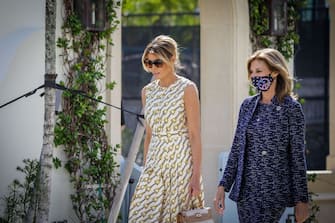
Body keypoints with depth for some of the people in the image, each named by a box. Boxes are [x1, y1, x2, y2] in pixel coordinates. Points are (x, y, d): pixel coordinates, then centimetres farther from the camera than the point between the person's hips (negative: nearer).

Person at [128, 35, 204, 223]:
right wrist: (146, 169, 14)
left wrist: (196, 176, -15)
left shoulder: (187, 89, -7)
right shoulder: (148, 91, 10)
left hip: (181, 161, -5)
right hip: (155, 162, 5)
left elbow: (195, 135, -10)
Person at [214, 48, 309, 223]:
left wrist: (301, 199, -7)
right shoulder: (248, 105, 9)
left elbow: (298, 156, -5)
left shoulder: (291, 108, -5)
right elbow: (236, 149, 12)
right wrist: (223, 186, 6)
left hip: (274, 190, -5)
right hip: (246, 188, 5)